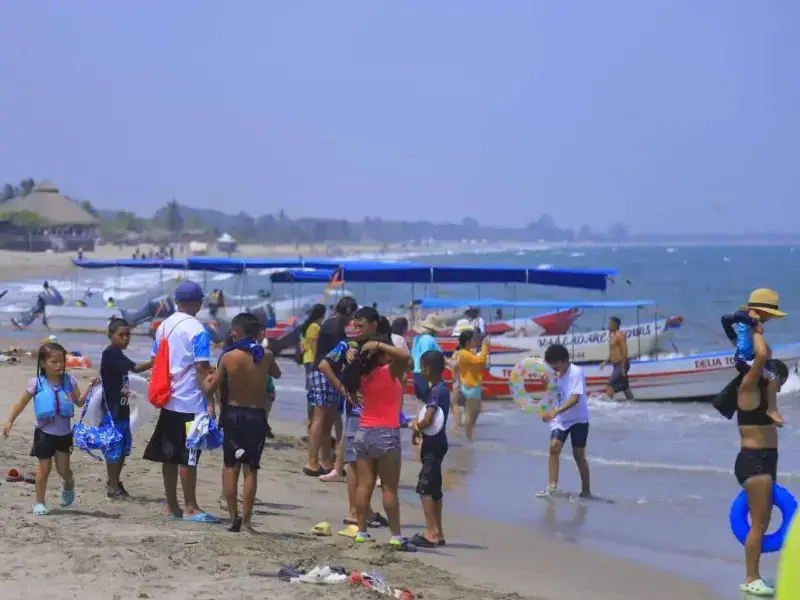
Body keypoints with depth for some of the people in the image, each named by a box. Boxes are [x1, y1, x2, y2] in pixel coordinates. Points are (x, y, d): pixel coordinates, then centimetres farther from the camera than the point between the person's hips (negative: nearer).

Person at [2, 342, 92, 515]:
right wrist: (9, 421, -8)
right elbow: (21, 404, -2)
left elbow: (79, 402, 1)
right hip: (45, 432, -2)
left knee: (63, 469, 5)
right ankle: (39, 502, 14)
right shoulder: (36, 383, -9)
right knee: (45, 468, 0)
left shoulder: (69, 381, -4)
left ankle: (68, 484, 40)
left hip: (64, 433, 2)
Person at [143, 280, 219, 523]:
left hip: (168, 401, 7)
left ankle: (172, 507, 14)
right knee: (189, 456, -2)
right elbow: (202, 369, -15)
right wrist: (210, 402, -14)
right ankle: (190, 508, 2)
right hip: (191, 402, -7)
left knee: (169, 456, 9)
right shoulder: (197, 330, -11)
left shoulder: (163, 326, 10)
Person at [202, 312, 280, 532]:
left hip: (233, 414, -1)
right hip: (257, 416, 1)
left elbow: (210, 390, -4)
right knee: (251, 468, 5)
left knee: (230, 466, 10)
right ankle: (246, 518, 0)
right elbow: (276, 374, 21)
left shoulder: (228, 357, -9)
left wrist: (207, 380, 18)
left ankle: (234, 518, 6)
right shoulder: (266, 356, -3)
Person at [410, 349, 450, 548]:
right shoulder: (441, 388, 12)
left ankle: (432, 533, -11)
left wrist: (416, 427, -5)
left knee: (425, 487, -9)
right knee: (433, 488, 14)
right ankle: (437, 533, 20)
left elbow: (428, 419, -24)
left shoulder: (436, 390, -17)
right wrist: (417, 423, -2)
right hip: (436, 443, 10)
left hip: (433, 444, -10)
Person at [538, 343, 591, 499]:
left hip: (578, 420, -5)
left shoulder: (576, 372, -18)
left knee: (578, 454, 3)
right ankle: (552, 486, -14)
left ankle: (586, 490, 17)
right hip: (560, 420, 5)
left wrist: (555, 411, -35)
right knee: (554, 447, -14)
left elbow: (575, 398, -27)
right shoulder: (556, 375, 3)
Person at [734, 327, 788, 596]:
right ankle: (751, 579, -5)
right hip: (753, 461, -10)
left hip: (764, 461, 10)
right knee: (758, 523, -9)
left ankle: (754, 576, 16)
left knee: (762, 522, 11)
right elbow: (762, 356, -24)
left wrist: (758, 333, 16)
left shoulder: (760, 392, 14)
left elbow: (767, 356, 29)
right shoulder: (748, 389, -10)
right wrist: (756, 333, -10)